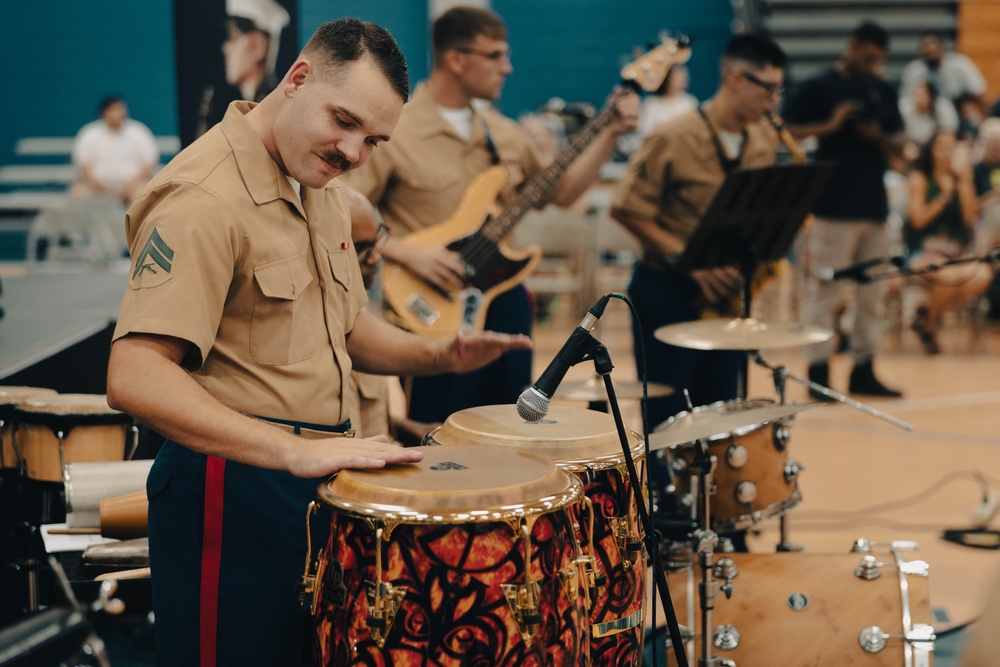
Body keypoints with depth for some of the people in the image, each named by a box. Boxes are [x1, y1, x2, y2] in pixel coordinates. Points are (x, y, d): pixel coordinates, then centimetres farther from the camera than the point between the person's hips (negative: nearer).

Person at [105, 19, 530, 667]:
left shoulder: (321, 186, 11)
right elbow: (134, 379, -30)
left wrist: (438, 355, 4)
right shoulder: (204, 198, -21)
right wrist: (293, 450, -36)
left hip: (318, 482, 9)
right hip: (235, 487, -9)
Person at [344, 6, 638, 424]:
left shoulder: (502, 132, 10)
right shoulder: (395, 133, -10)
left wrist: (611, 134, 8)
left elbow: (561, 191, 16)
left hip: (504, 302, 6)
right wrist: (406, 252, -23)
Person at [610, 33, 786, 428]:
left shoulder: (765, 140, 4)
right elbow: (629, 209, -13)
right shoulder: (674, 139, -15)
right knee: (666, 419, 0)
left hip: (724, 293, 6)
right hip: (669, 292, -6)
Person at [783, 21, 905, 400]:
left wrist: (879, 137, -6)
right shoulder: (818, 87, -3)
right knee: (824, 292, -4)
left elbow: (898, 142, 16)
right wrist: (829, 125, -18)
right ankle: (818, 372, 2)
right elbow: (785, 131, -7)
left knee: (872, 293, 9)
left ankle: (863, 371, 18)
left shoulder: (883, 91, 13)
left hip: (874, 205, 6)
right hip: (833, 208, -6)